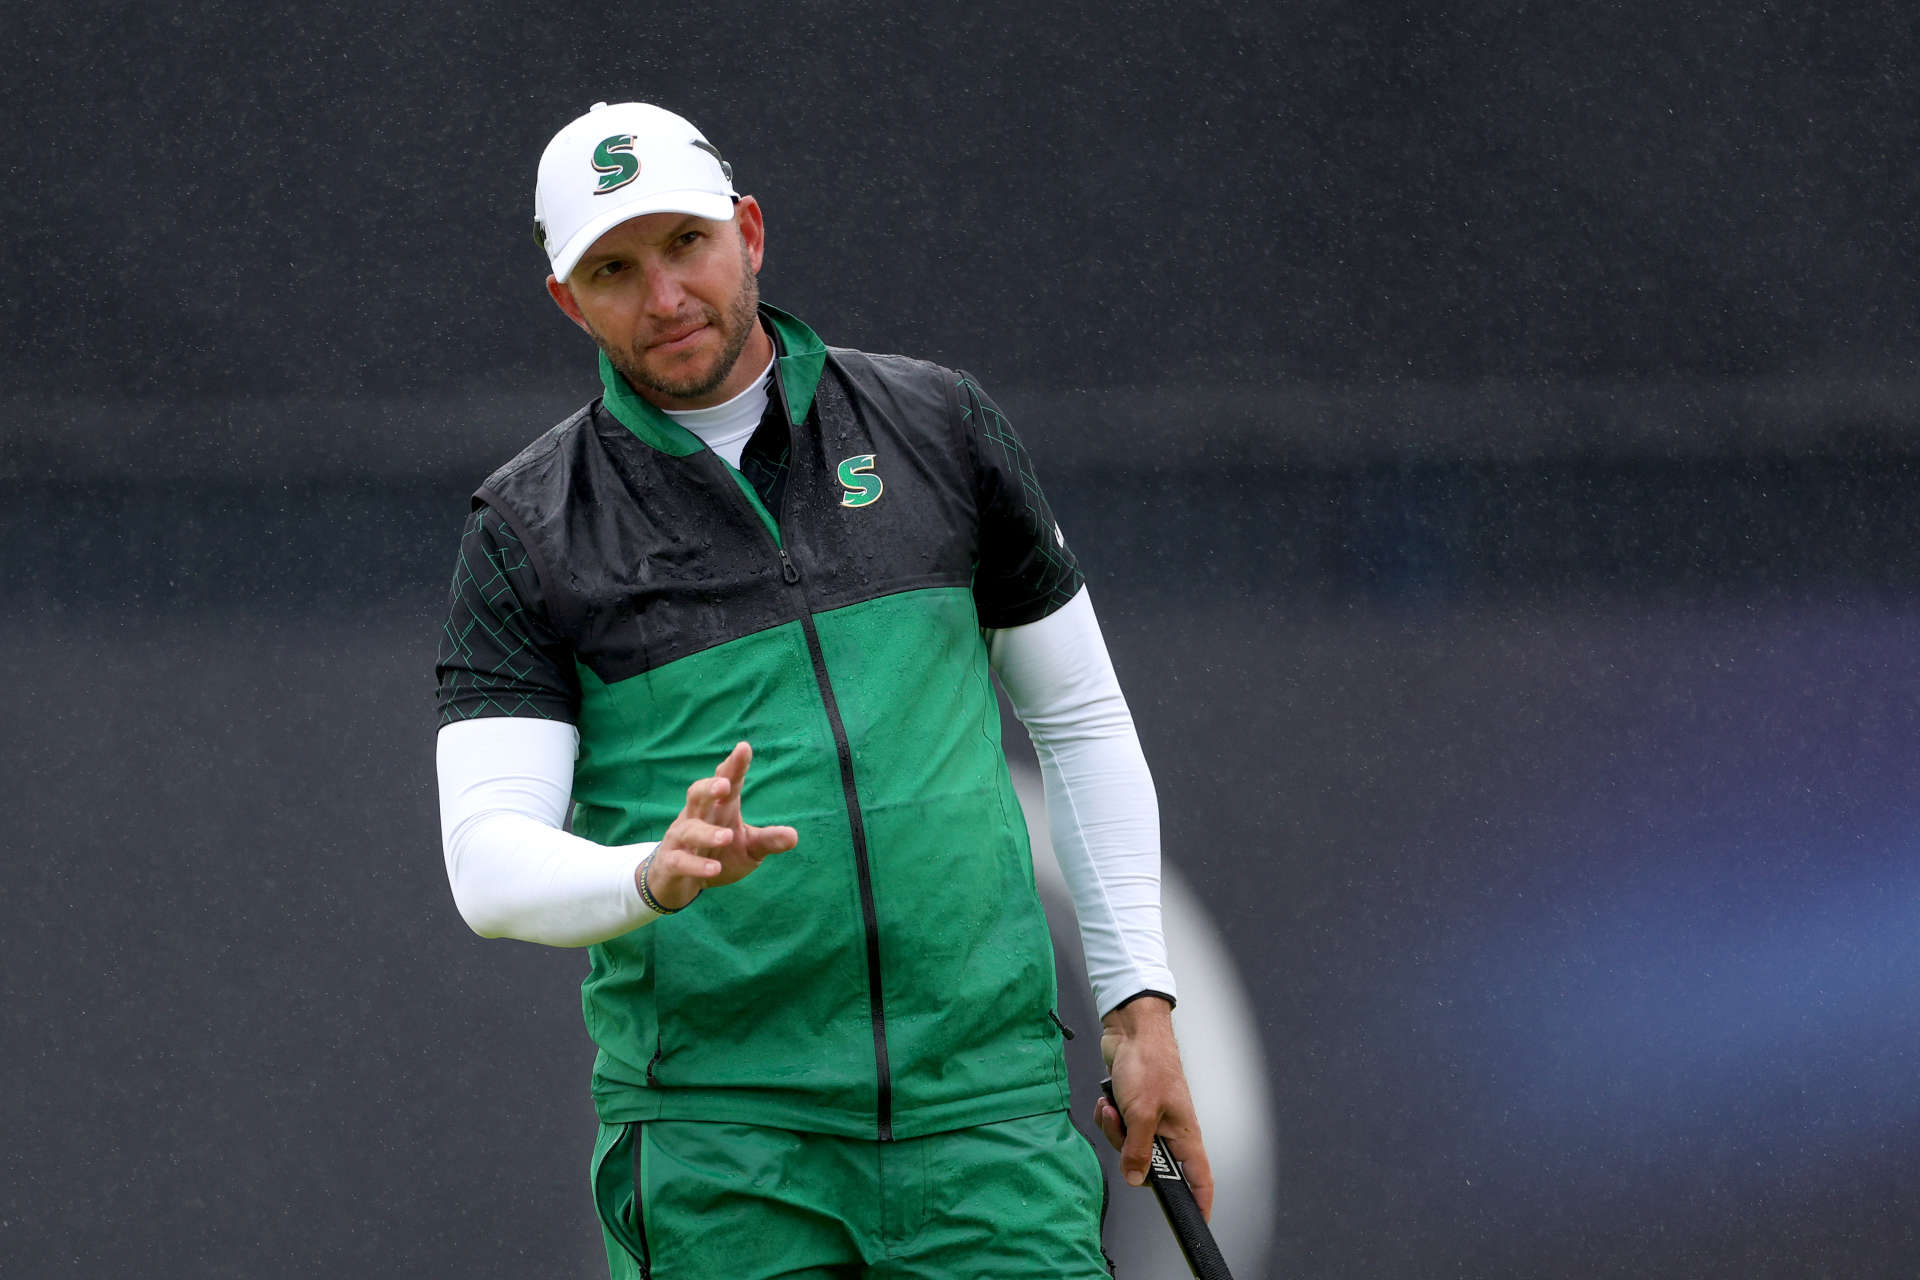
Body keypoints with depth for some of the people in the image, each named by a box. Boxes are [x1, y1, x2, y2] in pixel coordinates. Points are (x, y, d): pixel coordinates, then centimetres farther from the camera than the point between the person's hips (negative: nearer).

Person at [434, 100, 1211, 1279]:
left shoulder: (938, 427, 9)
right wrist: (656, 875, -25)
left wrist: (1138, 1001, 12)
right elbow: (490, 859, -4)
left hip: (985, 1100, 1)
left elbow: (1080, 717, 17)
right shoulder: (527, 529, 3)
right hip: (714, 1141, -1)